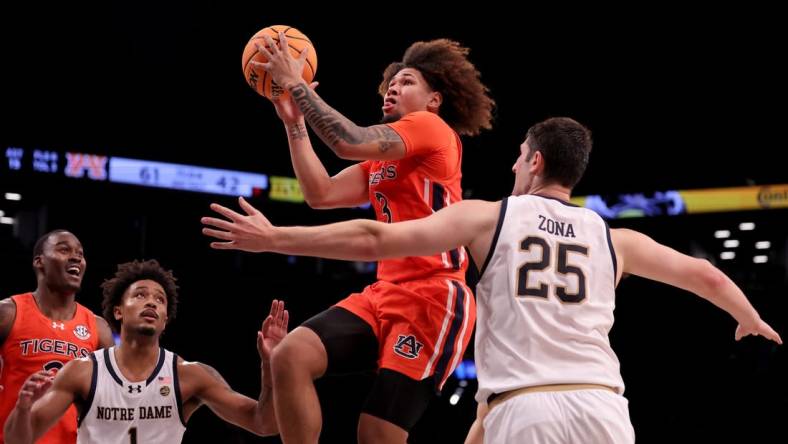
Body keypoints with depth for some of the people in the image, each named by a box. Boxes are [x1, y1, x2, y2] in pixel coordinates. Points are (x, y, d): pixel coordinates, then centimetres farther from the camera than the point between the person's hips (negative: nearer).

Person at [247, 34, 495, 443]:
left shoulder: (432, 127, -2)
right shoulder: (381, 161, 24)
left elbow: (350, 142, -17)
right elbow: (321, 194, 15)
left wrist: (296, 84, -10)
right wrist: (294, 122, 13)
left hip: (433, 298, -8)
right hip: (385, 293, 8)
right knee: (290, 356, -15)